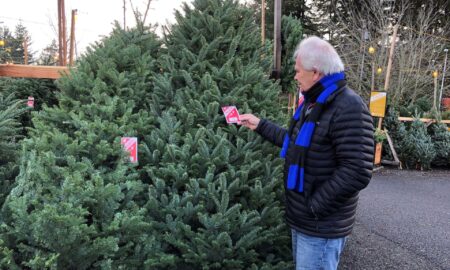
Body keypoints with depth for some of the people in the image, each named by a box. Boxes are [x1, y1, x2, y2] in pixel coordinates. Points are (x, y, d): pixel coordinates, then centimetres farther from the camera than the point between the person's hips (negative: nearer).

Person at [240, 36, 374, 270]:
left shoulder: (349, 108, -23)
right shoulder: (313, 102, 11)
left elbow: (356, 173, -28)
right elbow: (296, 142, 19)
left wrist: (314, 206, -21)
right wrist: (260, 125, 19)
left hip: (321, 227, -9)